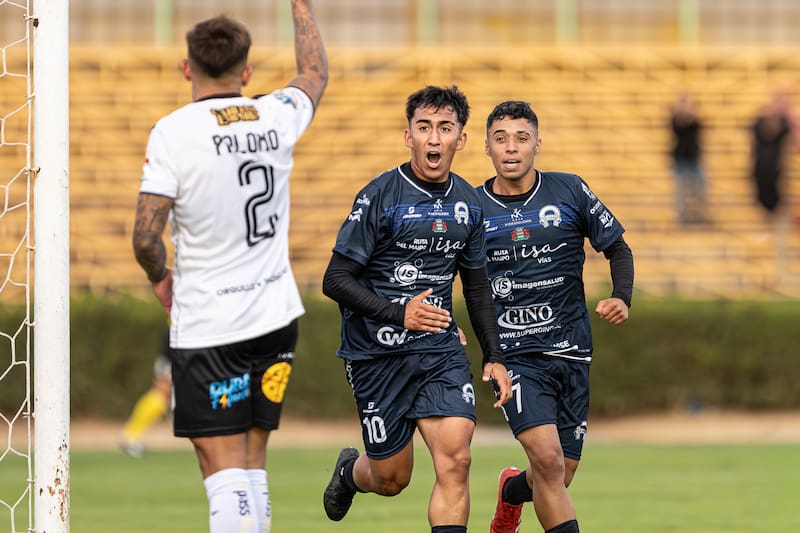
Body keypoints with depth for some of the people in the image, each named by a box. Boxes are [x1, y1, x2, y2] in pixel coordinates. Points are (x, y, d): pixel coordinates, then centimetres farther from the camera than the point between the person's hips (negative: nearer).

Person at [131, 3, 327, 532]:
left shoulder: (173, 132, -12)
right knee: (253, 470, 12)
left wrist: (160, 276, 6)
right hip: (276, 318, 5)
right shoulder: (276, 118, 2)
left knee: (224, 473, -7)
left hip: (207, 327, -5)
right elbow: (316, 72, 25)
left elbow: (146, 236, -15)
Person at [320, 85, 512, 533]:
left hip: (442, 349, 4)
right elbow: (336, 281, -12)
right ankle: (350, 471, 43)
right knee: (392, 479, 6)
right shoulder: (380, 197, -12)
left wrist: (495, 356, 12)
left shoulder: (469, 203, 6)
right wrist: (398, 314, -24)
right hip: (378, 354, -4)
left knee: (455, 459, -16)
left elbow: (477, 285, 19)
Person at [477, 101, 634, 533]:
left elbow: (618, 249, 11)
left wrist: (621, 298, -6)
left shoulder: (569, 192, 1)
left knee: (556, 478, 8)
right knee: (547, 458, -24)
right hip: (513, 353, -2)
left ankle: (512, 490, 44)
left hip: (570, 350, 2)